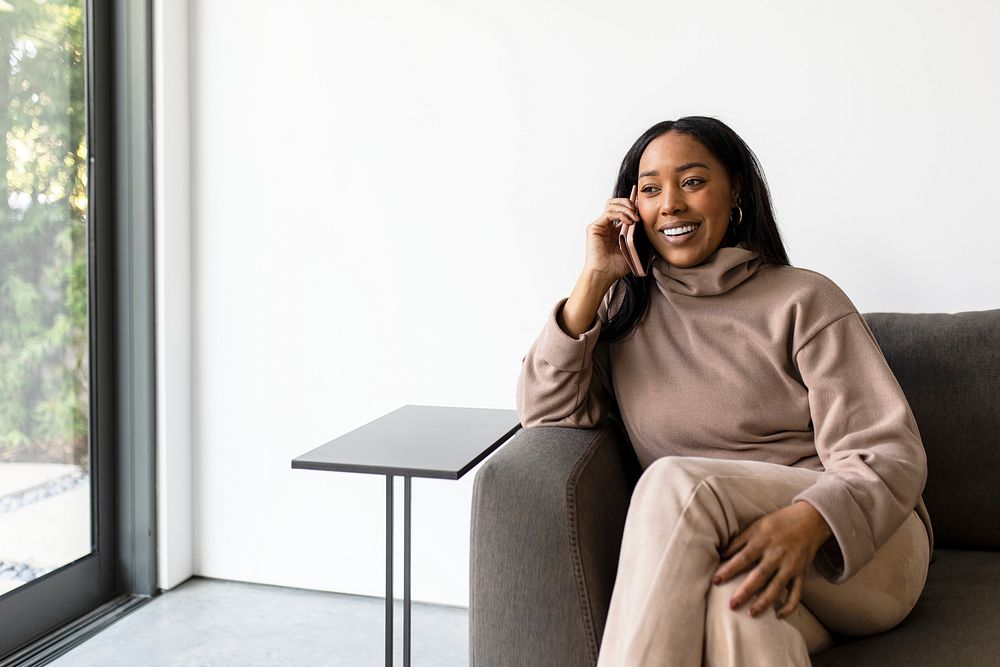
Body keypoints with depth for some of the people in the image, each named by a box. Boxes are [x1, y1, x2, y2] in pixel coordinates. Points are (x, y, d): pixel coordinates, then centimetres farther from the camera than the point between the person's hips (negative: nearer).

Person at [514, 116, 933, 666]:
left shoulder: (803, 300, 1)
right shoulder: (624, 310, 12)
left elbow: (889, 454, -7)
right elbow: (545, 412, 1)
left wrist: (806, 522, -29)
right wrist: (594, 280, -4)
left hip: (860, 552, -1)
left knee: (678, 483, -29)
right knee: (732, 594, -37)